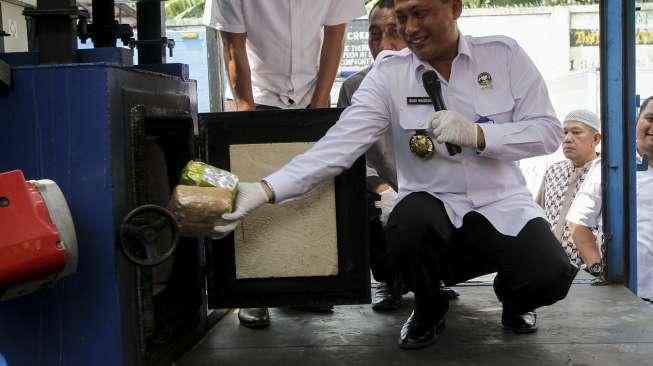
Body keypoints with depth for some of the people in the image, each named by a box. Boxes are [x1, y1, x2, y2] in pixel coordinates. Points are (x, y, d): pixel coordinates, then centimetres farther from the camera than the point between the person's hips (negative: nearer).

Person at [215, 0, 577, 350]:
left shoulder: (503, 54, -3)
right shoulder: (388, 75, -5)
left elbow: (548, 131, -5)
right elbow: (339, 143, -14)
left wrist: (476, 134, -22)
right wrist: (265, 189, -27)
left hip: (502, 204, 0)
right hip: (435, 206, 0)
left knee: (550, 277, -26)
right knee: (406, 227, -34)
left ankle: (512, 295, 15)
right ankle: (429, 310, 2)